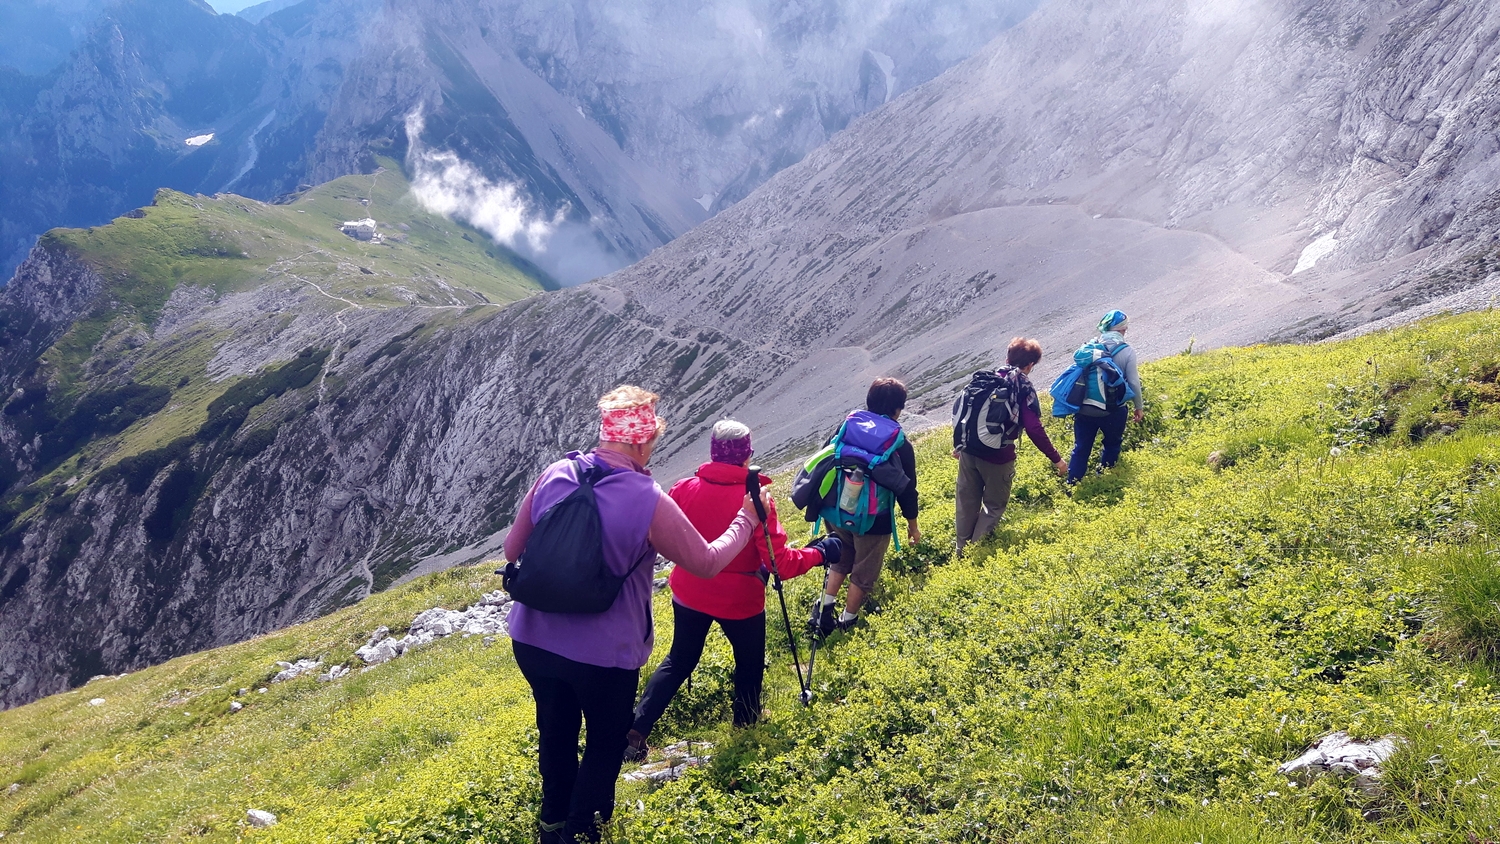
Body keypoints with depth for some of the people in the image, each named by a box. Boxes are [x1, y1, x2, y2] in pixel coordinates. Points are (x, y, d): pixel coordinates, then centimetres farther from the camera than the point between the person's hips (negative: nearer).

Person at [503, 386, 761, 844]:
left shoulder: (553, 476, -7)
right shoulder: (649, 501, -20)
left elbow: (512, 551, 4)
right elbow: (707, 562, -7)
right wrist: (744, 521, 9)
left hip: (532, 639, 5)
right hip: (604, 653, -5)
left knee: (556, 730, 27)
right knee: (606, 741, 21)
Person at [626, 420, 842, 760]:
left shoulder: (684, 489, -13)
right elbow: (780, 562, -23)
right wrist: (820, 552, -6)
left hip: (689, 593, 3)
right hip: (740, 600, -3)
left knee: (679, 660, 21)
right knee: (750, 665, 22)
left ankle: (636, 730, 13)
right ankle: (746, 727, 40)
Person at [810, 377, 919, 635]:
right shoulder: (901, 446, -14)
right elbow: (907, 490, -8)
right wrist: (912, 525, 7)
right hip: (873, 521, -4)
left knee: (840, 560, 27)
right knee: (864, 572, 16)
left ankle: (824, 609, 20)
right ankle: (847, 622, 26)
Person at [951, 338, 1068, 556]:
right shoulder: (1025, 389, -8)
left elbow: (959, 407, 10)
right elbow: (1034, 429, -15)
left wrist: (958, 443, 20)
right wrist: (1056, 459, -7)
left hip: (969, 450, 5)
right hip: (997, 456, -5)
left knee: (966, 501, 18)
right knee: (994, 505, 14)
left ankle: (961, 550, 30)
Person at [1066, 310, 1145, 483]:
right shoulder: (1127, 351, -9)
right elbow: (1134, 382, -6)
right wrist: (1139, 407, 9)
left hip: (1085, 408, 2)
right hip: (1112, 410, -2)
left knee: (1081, 449, 10)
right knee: (1112, 445, 23)